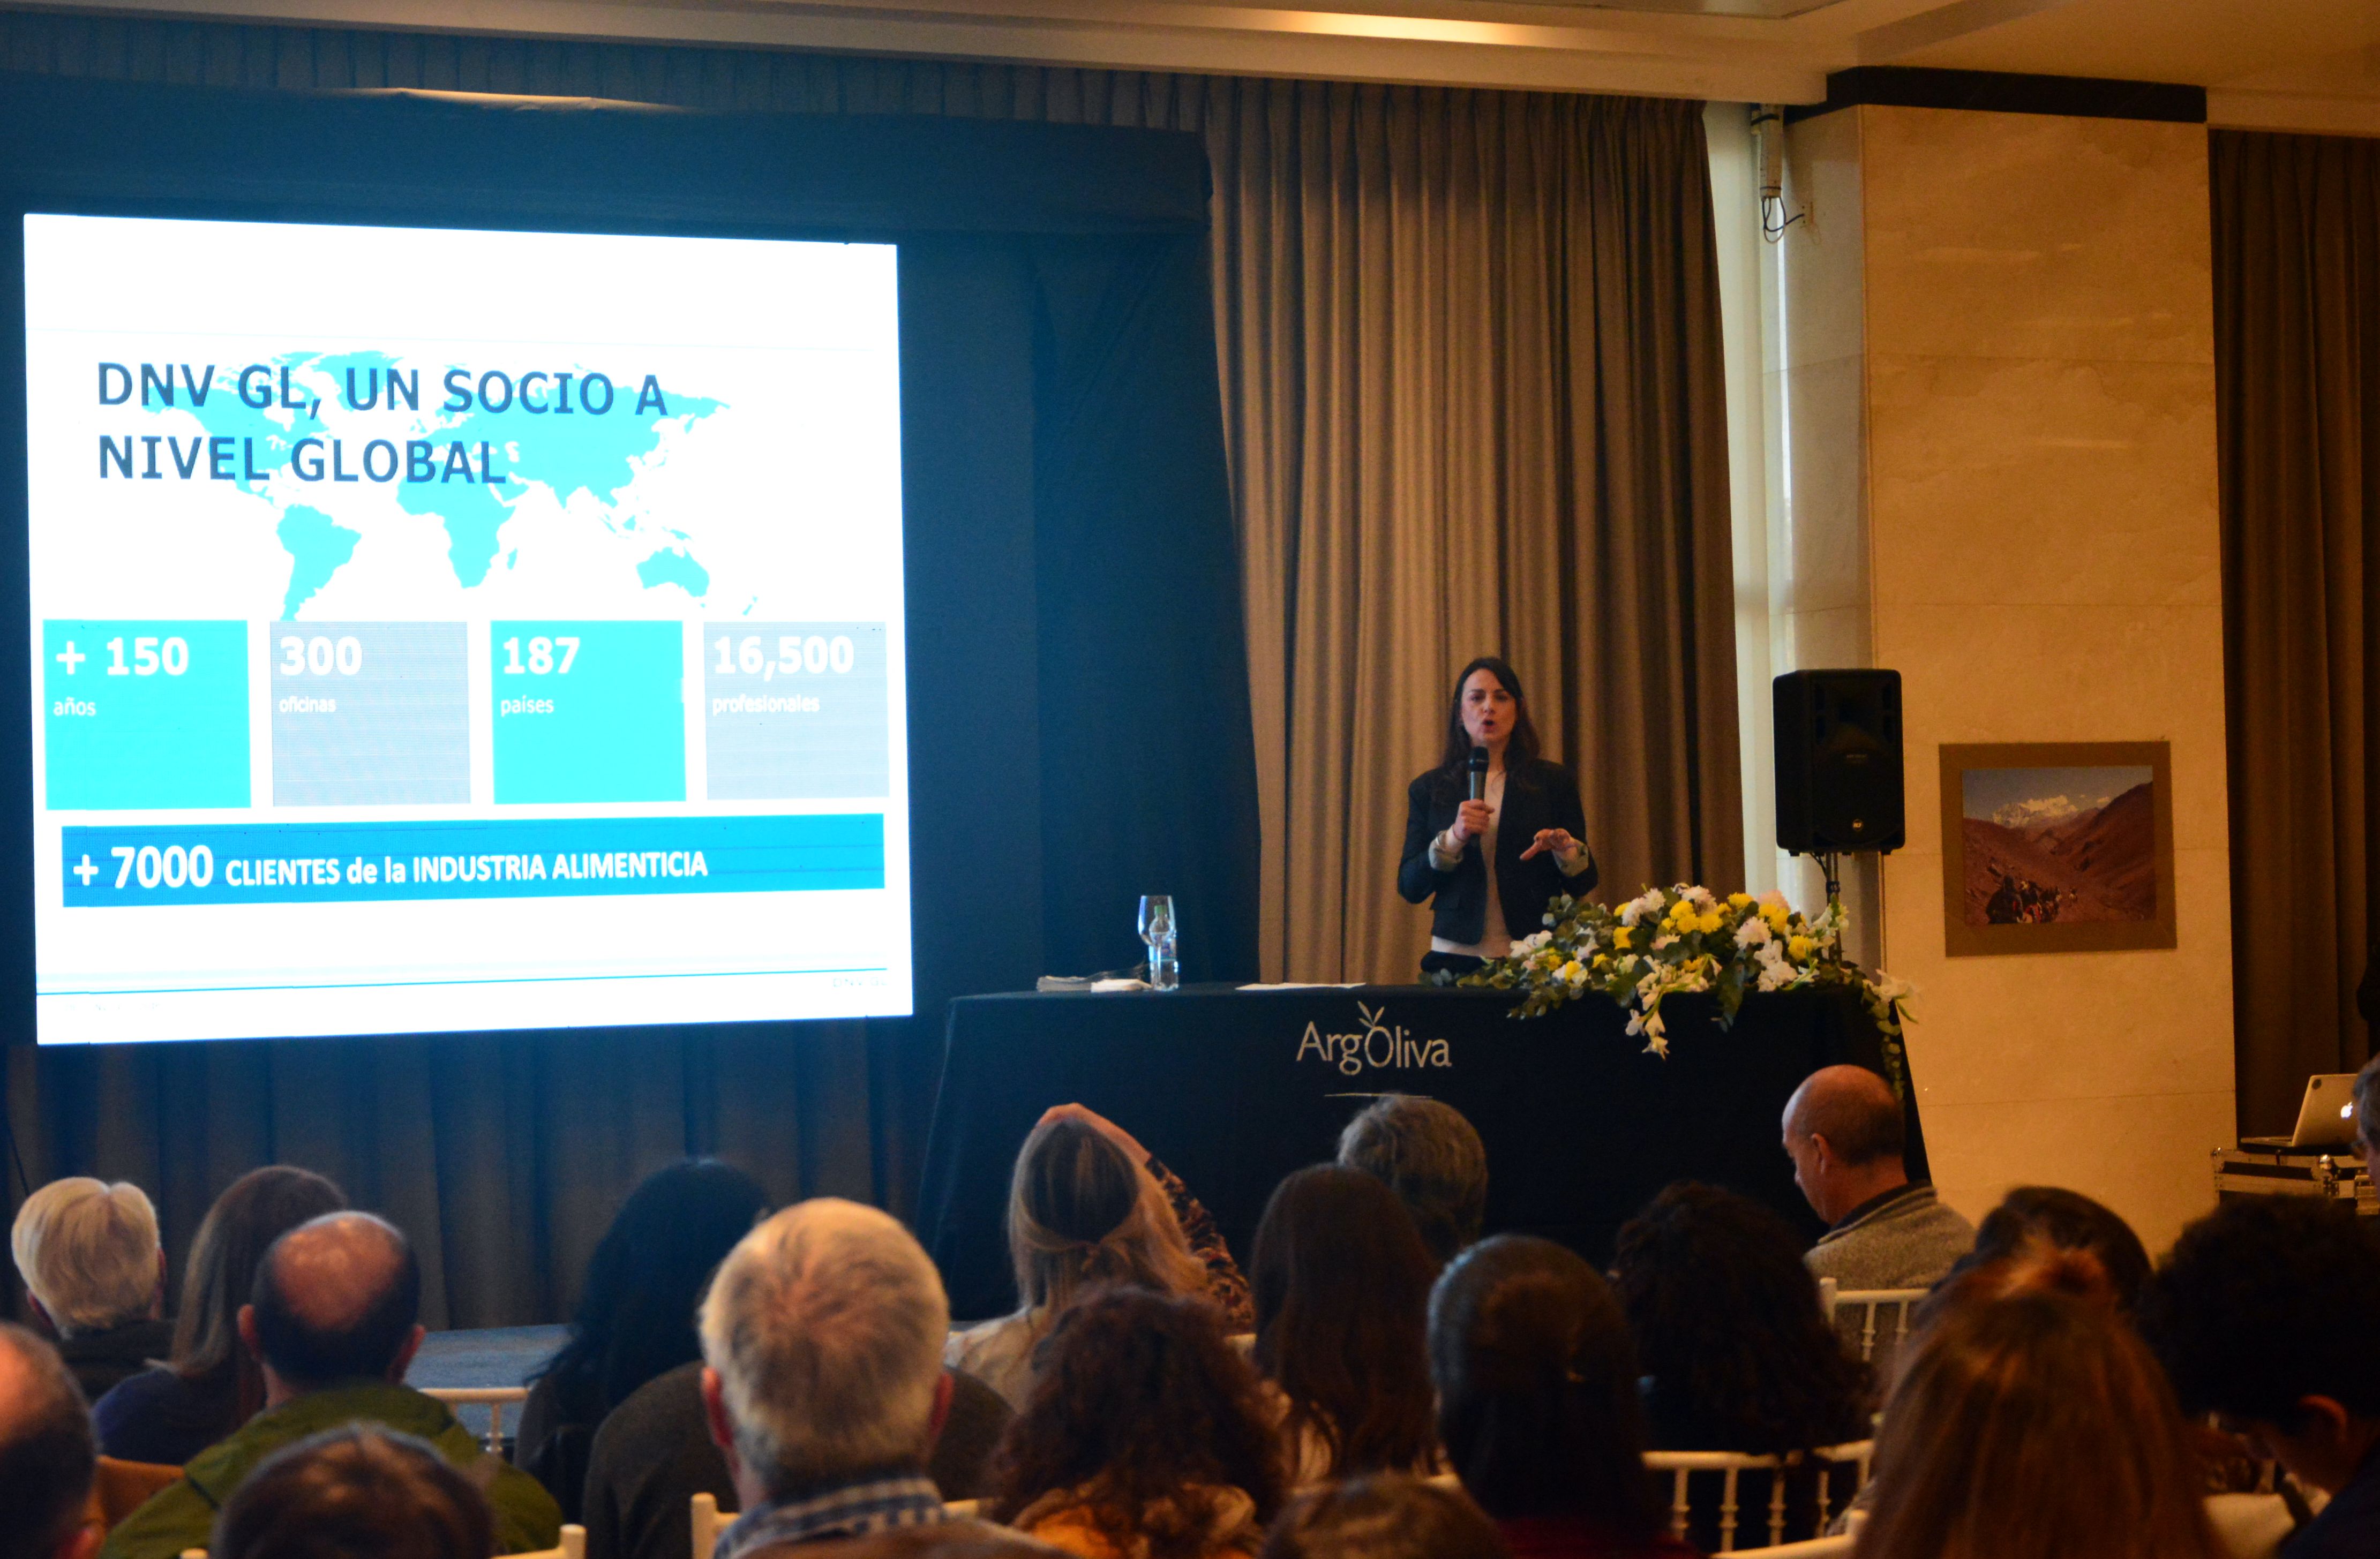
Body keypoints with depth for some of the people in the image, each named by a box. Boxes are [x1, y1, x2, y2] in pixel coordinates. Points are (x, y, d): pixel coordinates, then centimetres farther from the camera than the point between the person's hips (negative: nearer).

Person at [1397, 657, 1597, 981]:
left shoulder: (1553, 781, 8)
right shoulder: (1429, 790, 10)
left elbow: (1583, 883, 6)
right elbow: (1410, 887, 2)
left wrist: (1567, 850, -15)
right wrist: (1453, 838, -13)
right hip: (1457, 957, 1)